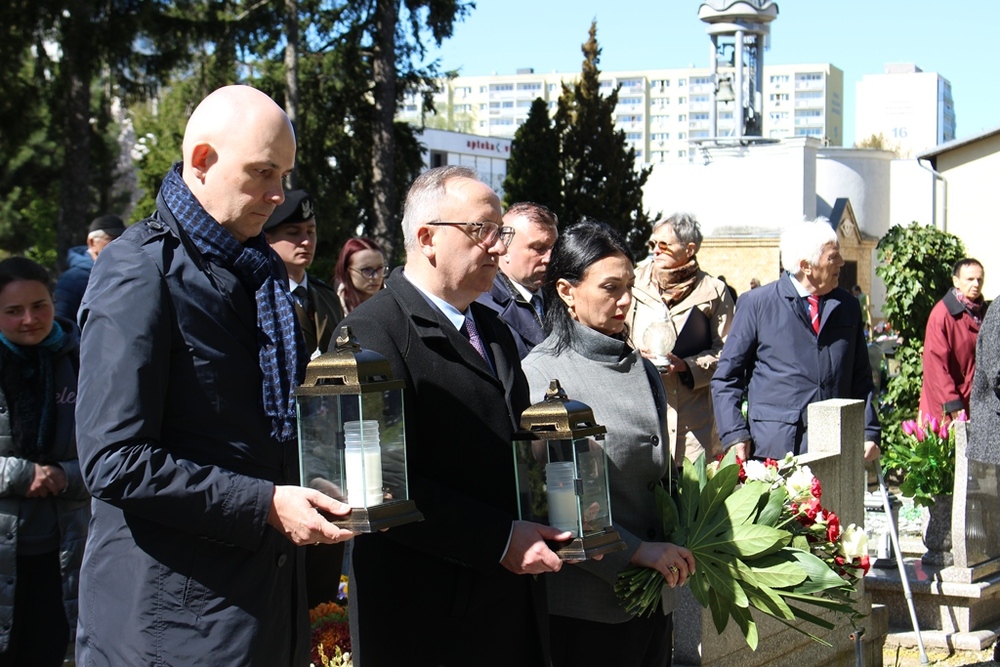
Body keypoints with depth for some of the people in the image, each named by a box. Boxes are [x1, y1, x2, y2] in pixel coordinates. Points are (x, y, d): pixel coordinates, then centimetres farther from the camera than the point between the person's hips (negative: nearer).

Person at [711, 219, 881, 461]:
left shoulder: (848, 306, 14)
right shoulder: (756, 303, 3)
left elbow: (861, 377, 18)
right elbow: (726, 376, 3)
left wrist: (868, 433, 6)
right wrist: (735, 435, -7)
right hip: (774, 447, -3)